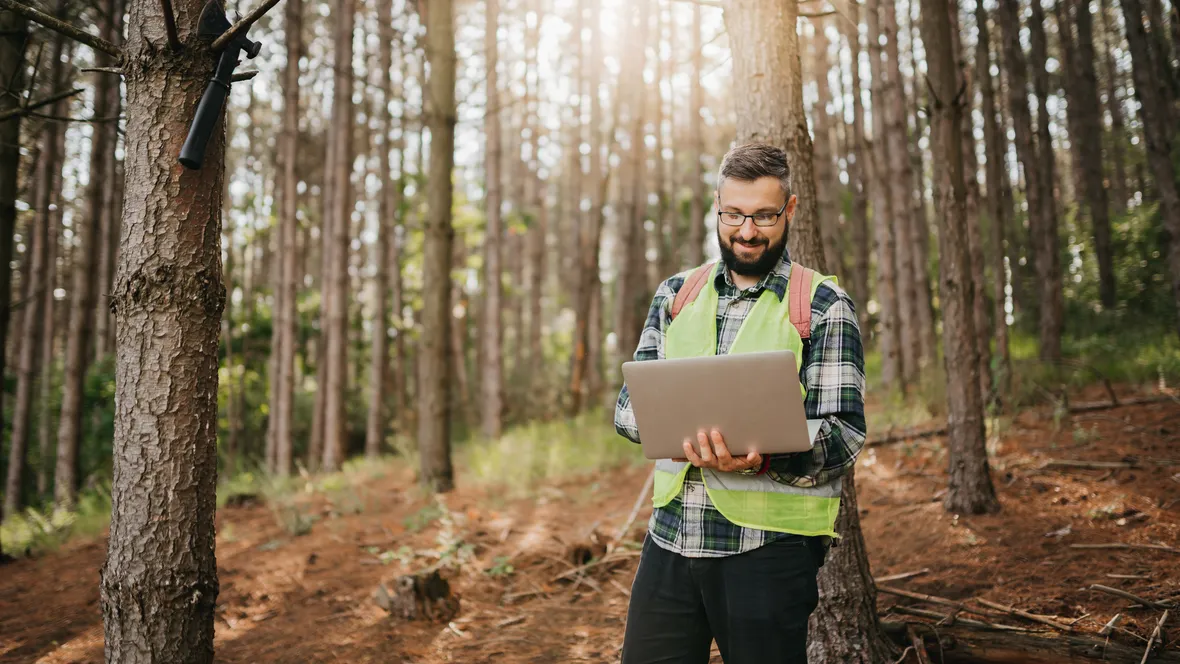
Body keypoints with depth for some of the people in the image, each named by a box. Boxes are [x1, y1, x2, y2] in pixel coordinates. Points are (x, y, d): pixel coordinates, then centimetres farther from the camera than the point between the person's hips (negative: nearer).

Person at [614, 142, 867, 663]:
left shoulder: (824, 307, -3)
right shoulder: (676, 294, 9)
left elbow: (844, 434, -8)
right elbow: (629, 403, 7)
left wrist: (764, 458, -28)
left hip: (770, 546, -3)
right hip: (670, 537, 4)